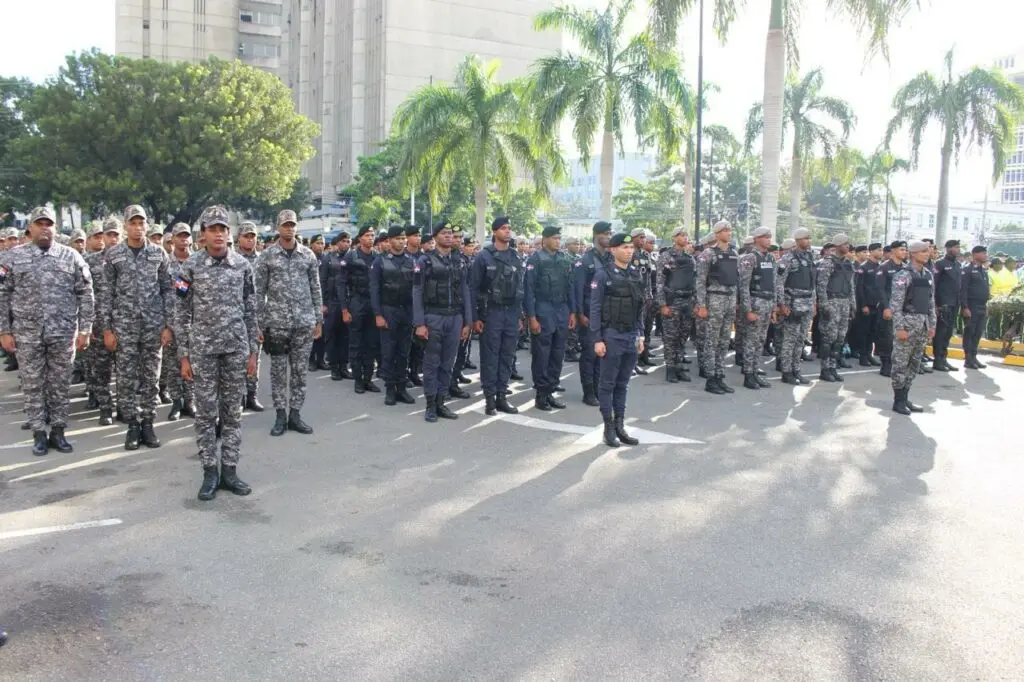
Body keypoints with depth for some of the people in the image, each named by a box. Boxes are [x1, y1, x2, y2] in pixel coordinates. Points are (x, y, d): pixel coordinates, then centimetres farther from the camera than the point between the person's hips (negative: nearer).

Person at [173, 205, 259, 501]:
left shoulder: (242, 265, 3)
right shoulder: (191, 266, -2)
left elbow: (250, 310, 8)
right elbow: (181, 313, 0)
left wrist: (253, 351, 6)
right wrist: (184, 355, -3)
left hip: (236, 347, 2)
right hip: (203, 347, -1)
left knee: (233, 411, 6)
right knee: (206, 412, 3)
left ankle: (229, 470, 15)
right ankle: (210, 472, 13)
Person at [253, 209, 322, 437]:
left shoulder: (308, 255, 6)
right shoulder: (266, 256, 0)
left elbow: (316, 289, 8)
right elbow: (258, 292, 0)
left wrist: (319, 320, 5)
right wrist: (259, 323, -4)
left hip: (304, 322, 2)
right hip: (276, 322, -2)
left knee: (300, 370, 6)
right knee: (278, 371, 4)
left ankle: (295, 414, 15)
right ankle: (280, 415, 13)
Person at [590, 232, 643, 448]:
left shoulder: (637, 274, 9)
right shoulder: (603, 275, -7)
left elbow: (640, 308, 15)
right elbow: (595, 309, -8)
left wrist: (640, 335, 12)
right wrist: (597, 339, -12)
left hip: (632, 337, 5)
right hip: (612, 336, -5)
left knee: (623, 384, 11)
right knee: (608, 384, 3)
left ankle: (620, 426, 18)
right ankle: (609, 428, 10)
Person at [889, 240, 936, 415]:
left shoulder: (928, 275, 12)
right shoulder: (904, 275, -9)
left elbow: (931, 302, 16)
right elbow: (895, 304, -14)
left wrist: (932, 325, 11)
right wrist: (899, 328, -18)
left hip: (923, 324, 7)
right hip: (907, 322, -7)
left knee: (914, 363, 11)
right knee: (901, 363, -2)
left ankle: (905, 398, 19)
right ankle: (898, 401, 6)